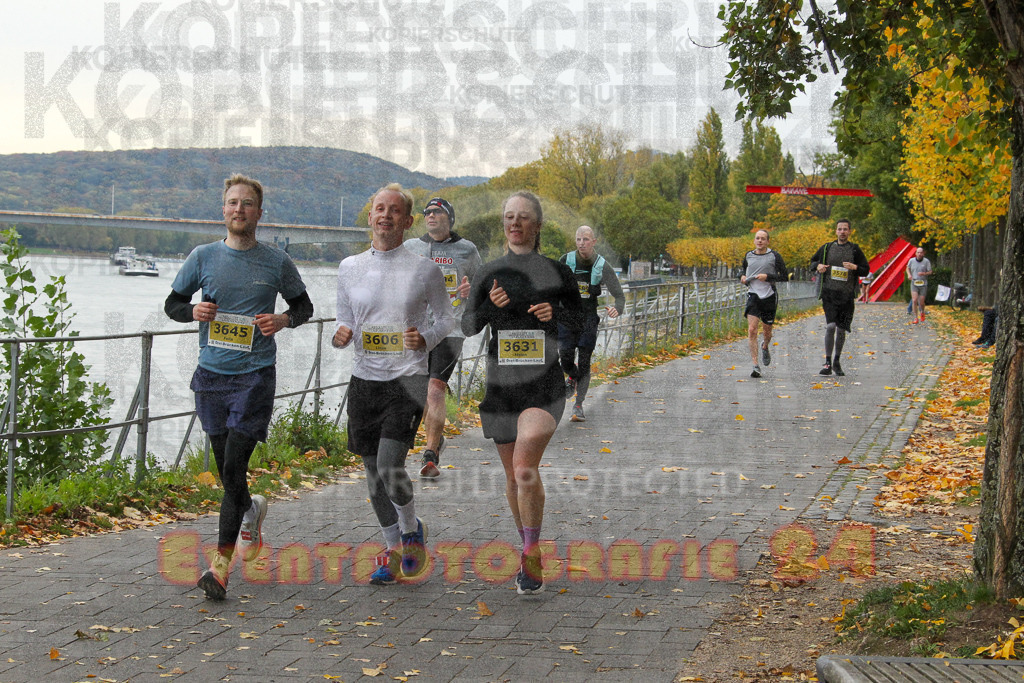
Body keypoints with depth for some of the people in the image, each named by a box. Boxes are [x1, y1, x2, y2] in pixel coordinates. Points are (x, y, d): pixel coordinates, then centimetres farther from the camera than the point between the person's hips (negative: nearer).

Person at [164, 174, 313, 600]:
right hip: (211, 374, 3)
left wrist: (284, 319, -7)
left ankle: (221, 564, -8)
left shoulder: (276, 262, 2)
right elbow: (172, 303, 13)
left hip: (255, 375, -3)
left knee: (234, 467, -13)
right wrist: (193, 311, -10)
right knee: (226, 469, 10)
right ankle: (251, 510, 43)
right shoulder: (204, 257, 5)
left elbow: (303, 305, 15)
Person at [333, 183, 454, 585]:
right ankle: (392, 551, 27)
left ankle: (412, 530, 13)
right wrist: (341, 336, -7)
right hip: (364, 379, 4)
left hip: (408, 379, -4)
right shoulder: (350, 268, 7)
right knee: (374, 473, 10)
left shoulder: (425, 270, -2)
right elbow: (345, 321, 15)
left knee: (390, 467, -17)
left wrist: (427, 338, -12)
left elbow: (446, 318, 9)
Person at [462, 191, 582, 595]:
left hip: (544, 384, -3)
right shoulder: (489, 273, 7)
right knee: (512, 476, 12)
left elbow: (580, 321, 11)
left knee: (525, 468, -21)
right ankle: (529, 552, 30)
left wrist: (556, 312, -11)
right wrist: (489, 307, -14)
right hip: (499, 383, 3)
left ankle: (532, 555, -7)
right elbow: (467, 328, 6)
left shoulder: (557, 270, 2)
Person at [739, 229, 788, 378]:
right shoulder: (748, 256, 8)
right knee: (752, 330, -14)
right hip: (753, 295, 1)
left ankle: (765, 347, 48)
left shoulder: (774, 256, -3)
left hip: (769, 297, -1)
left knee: (767, 331, 11)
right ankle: (755, 366, -14)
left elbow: (785, 276, -4)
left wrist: (768, 276, -16)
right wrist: (742, 277, 4)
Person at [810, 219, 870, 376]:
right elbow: (813, 261, 21)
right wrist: (818, 266, -2)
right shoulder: (826, 248, 8)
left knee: (841, 329, 6)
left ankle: (837, 361, 24)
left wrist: (855, 267, -11)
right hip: (829, 292, -1)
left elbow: (866, 270, 10)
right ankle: (828, 362, -8)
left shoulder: (855, 250, 7)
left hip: (847, 294, 1)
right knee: (830, 326, -15)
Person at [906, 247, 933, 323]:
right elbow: (908, 268, 18)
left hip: (923, 283, 0)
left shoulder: (926, 261, -5)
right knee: (914, 301, -13)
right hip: (914, 283, 0)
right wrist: (909, 274, -1)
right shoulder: (911, 261, -1)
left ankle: (922, 312, 39)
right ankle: (915, 318, -6)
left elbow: (930, 272, 0)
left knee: (921, 302, 5)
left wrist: (924, 273, -20)